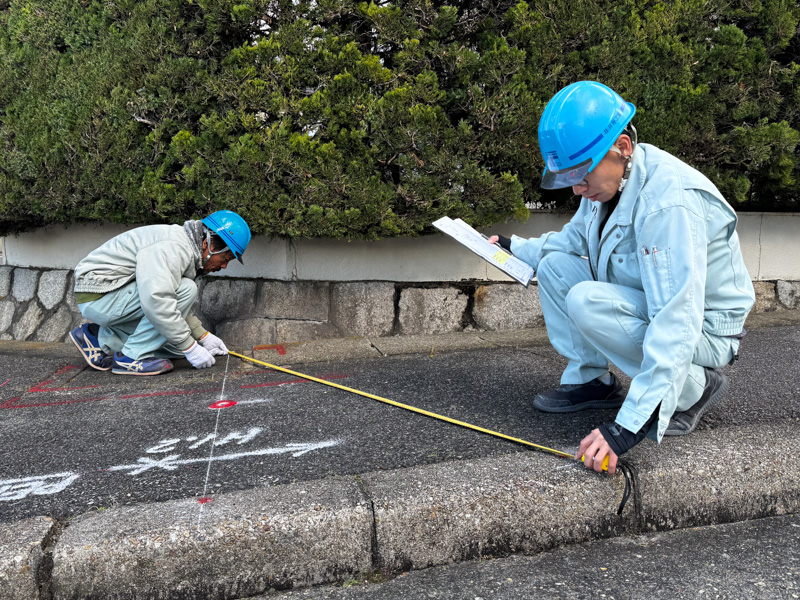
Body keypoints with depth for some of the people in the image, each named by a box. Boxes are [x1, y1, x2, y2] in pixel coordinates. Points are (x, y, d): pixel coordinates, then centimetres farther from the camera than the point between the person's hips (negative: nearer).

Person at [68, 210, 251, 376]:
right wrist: (190, 347, -27)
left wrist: (203, 336, 11)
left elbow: (175, 304, 19)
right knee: (185, 290, -22)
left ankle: (99, 337, 16)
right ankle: (132, 357, -13)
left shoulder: (187, 251, 9)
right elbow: (156, 301, -35)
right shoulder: (173, 247, -24)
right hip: (98, 297, -10)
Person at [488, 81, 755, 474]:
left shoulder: (669, 199, -32)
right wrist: (514, 249, 1)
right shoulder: (610, 176, -5)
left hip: (703, 331, -8)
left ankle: (693, 387, -10)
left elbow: (676, 326, -38)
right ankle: (590, 381, 5)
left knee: (585, 302, -29)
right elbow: (575, 237, 16)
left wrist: (628, 425, -42)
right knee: (554, 265, -3)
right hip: (648, 305, 8)